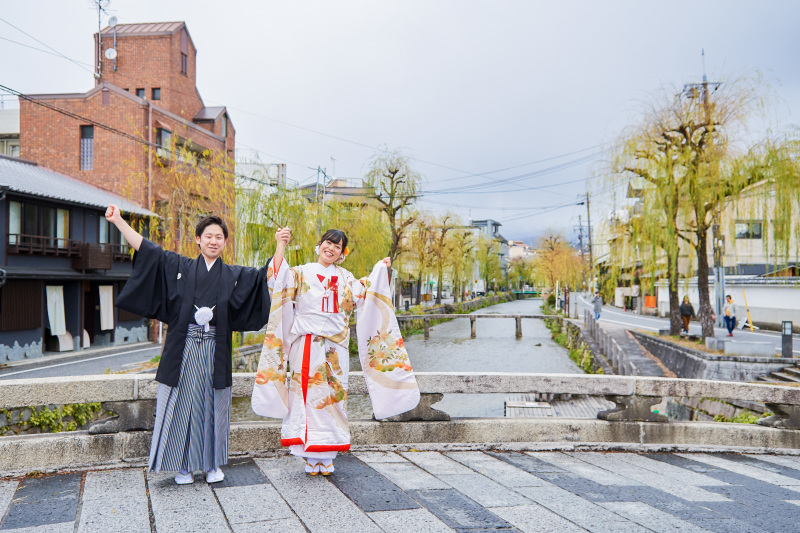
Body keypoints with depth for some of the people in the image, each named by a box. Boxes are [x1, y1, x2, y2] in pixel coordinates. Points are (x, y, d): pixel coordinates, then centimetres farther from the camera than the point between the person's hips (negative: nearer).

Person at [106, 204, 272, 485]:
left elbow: (267, 274, 2)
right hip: (183, 352, 0)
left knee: (213, 407, 6)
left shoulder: (234, 275, 9)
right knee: (183, 406, 4)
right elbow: (147, 249, 5)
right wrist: (118, 220, -1)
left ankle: (212, 464, 20)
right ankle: (184, 466, 17)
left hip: (215, 354, 1)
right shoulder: (179, 267, 7)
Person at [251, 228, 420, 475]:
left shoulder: (346, 278, 15)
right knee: (308, 397, -3)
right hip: (306, 346, -3)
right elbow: (280, 279, -13)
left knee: (332, 397, 4)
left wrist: (380, 270, 3)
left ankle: (326, 457, 13)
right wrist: (280, 246, -22)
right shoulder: (302, 273, 5)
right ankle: (311, 458, 5)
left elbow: (366, 295, 6)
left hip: (335, 348, 3)